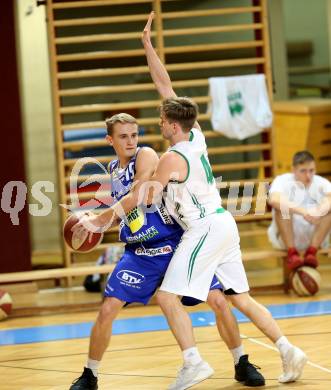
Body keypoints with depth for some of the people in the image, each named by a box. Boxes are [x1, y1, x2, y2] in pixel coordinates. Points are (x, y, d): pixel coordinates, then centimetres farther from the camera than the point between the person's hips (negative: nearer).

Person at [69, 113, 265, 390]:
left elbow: (136, 197, -25)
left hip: (177, 243, -5)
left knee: (217, 300, -7)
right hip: (140, 253, 5)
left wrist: (99, 219, -27)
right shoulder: (113, 170, 8)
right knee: (107, 310, -6)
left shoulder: (146, 156, -13)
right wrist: (93, 222, 5)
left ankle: (242, 365, 13)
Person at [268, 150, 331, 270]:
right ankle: (292, 254, -31)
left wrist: (320, 211, -44)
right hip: (286, 238, -2)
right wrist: (302, 211, -45)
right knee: (282, 206, -26)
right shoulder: (283, 181, -9)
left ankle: (311, 252, -26)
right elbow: (274, 199, -32)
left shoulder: (321, 183, 0)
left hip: (316, 237, 2)